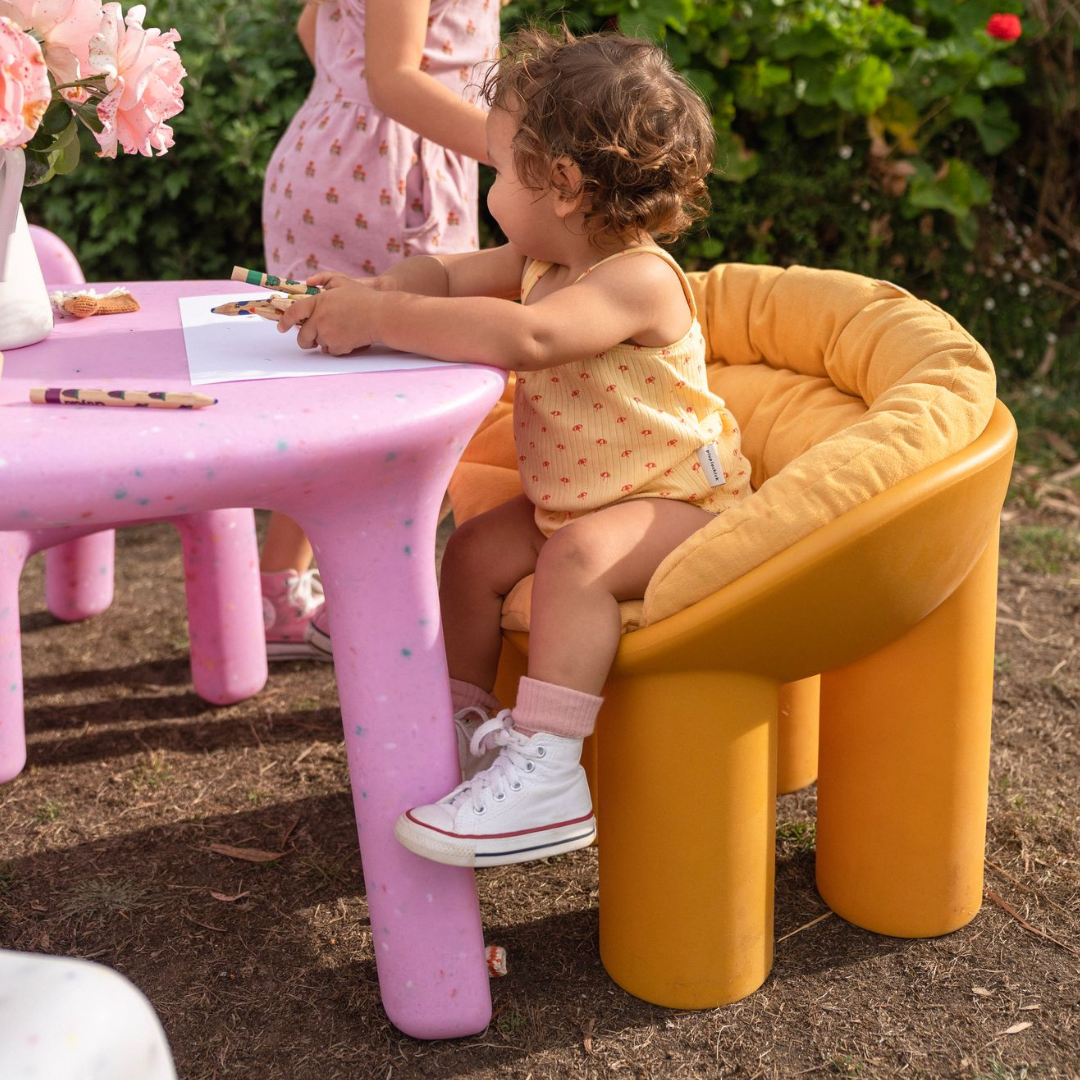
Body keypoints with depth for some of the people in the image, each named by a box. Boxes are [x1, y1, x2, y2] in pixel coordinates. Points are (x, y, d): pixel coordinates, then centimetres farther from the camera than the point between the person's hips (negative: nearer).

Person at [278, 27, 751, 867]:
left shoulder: (639, 281, -28)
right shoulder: (540, 262, 3)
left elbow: (525, 336, -44)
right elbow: (447, 277, 14)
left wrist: (379, 317, -40)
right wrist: (364, 294, -8)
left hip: (682, 503, -10)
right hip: (570, 498, 10)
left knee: (578, 554, -33)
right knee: (476, 550, 3)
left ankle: (546, 778, -36)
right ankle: (464, 728, 18)